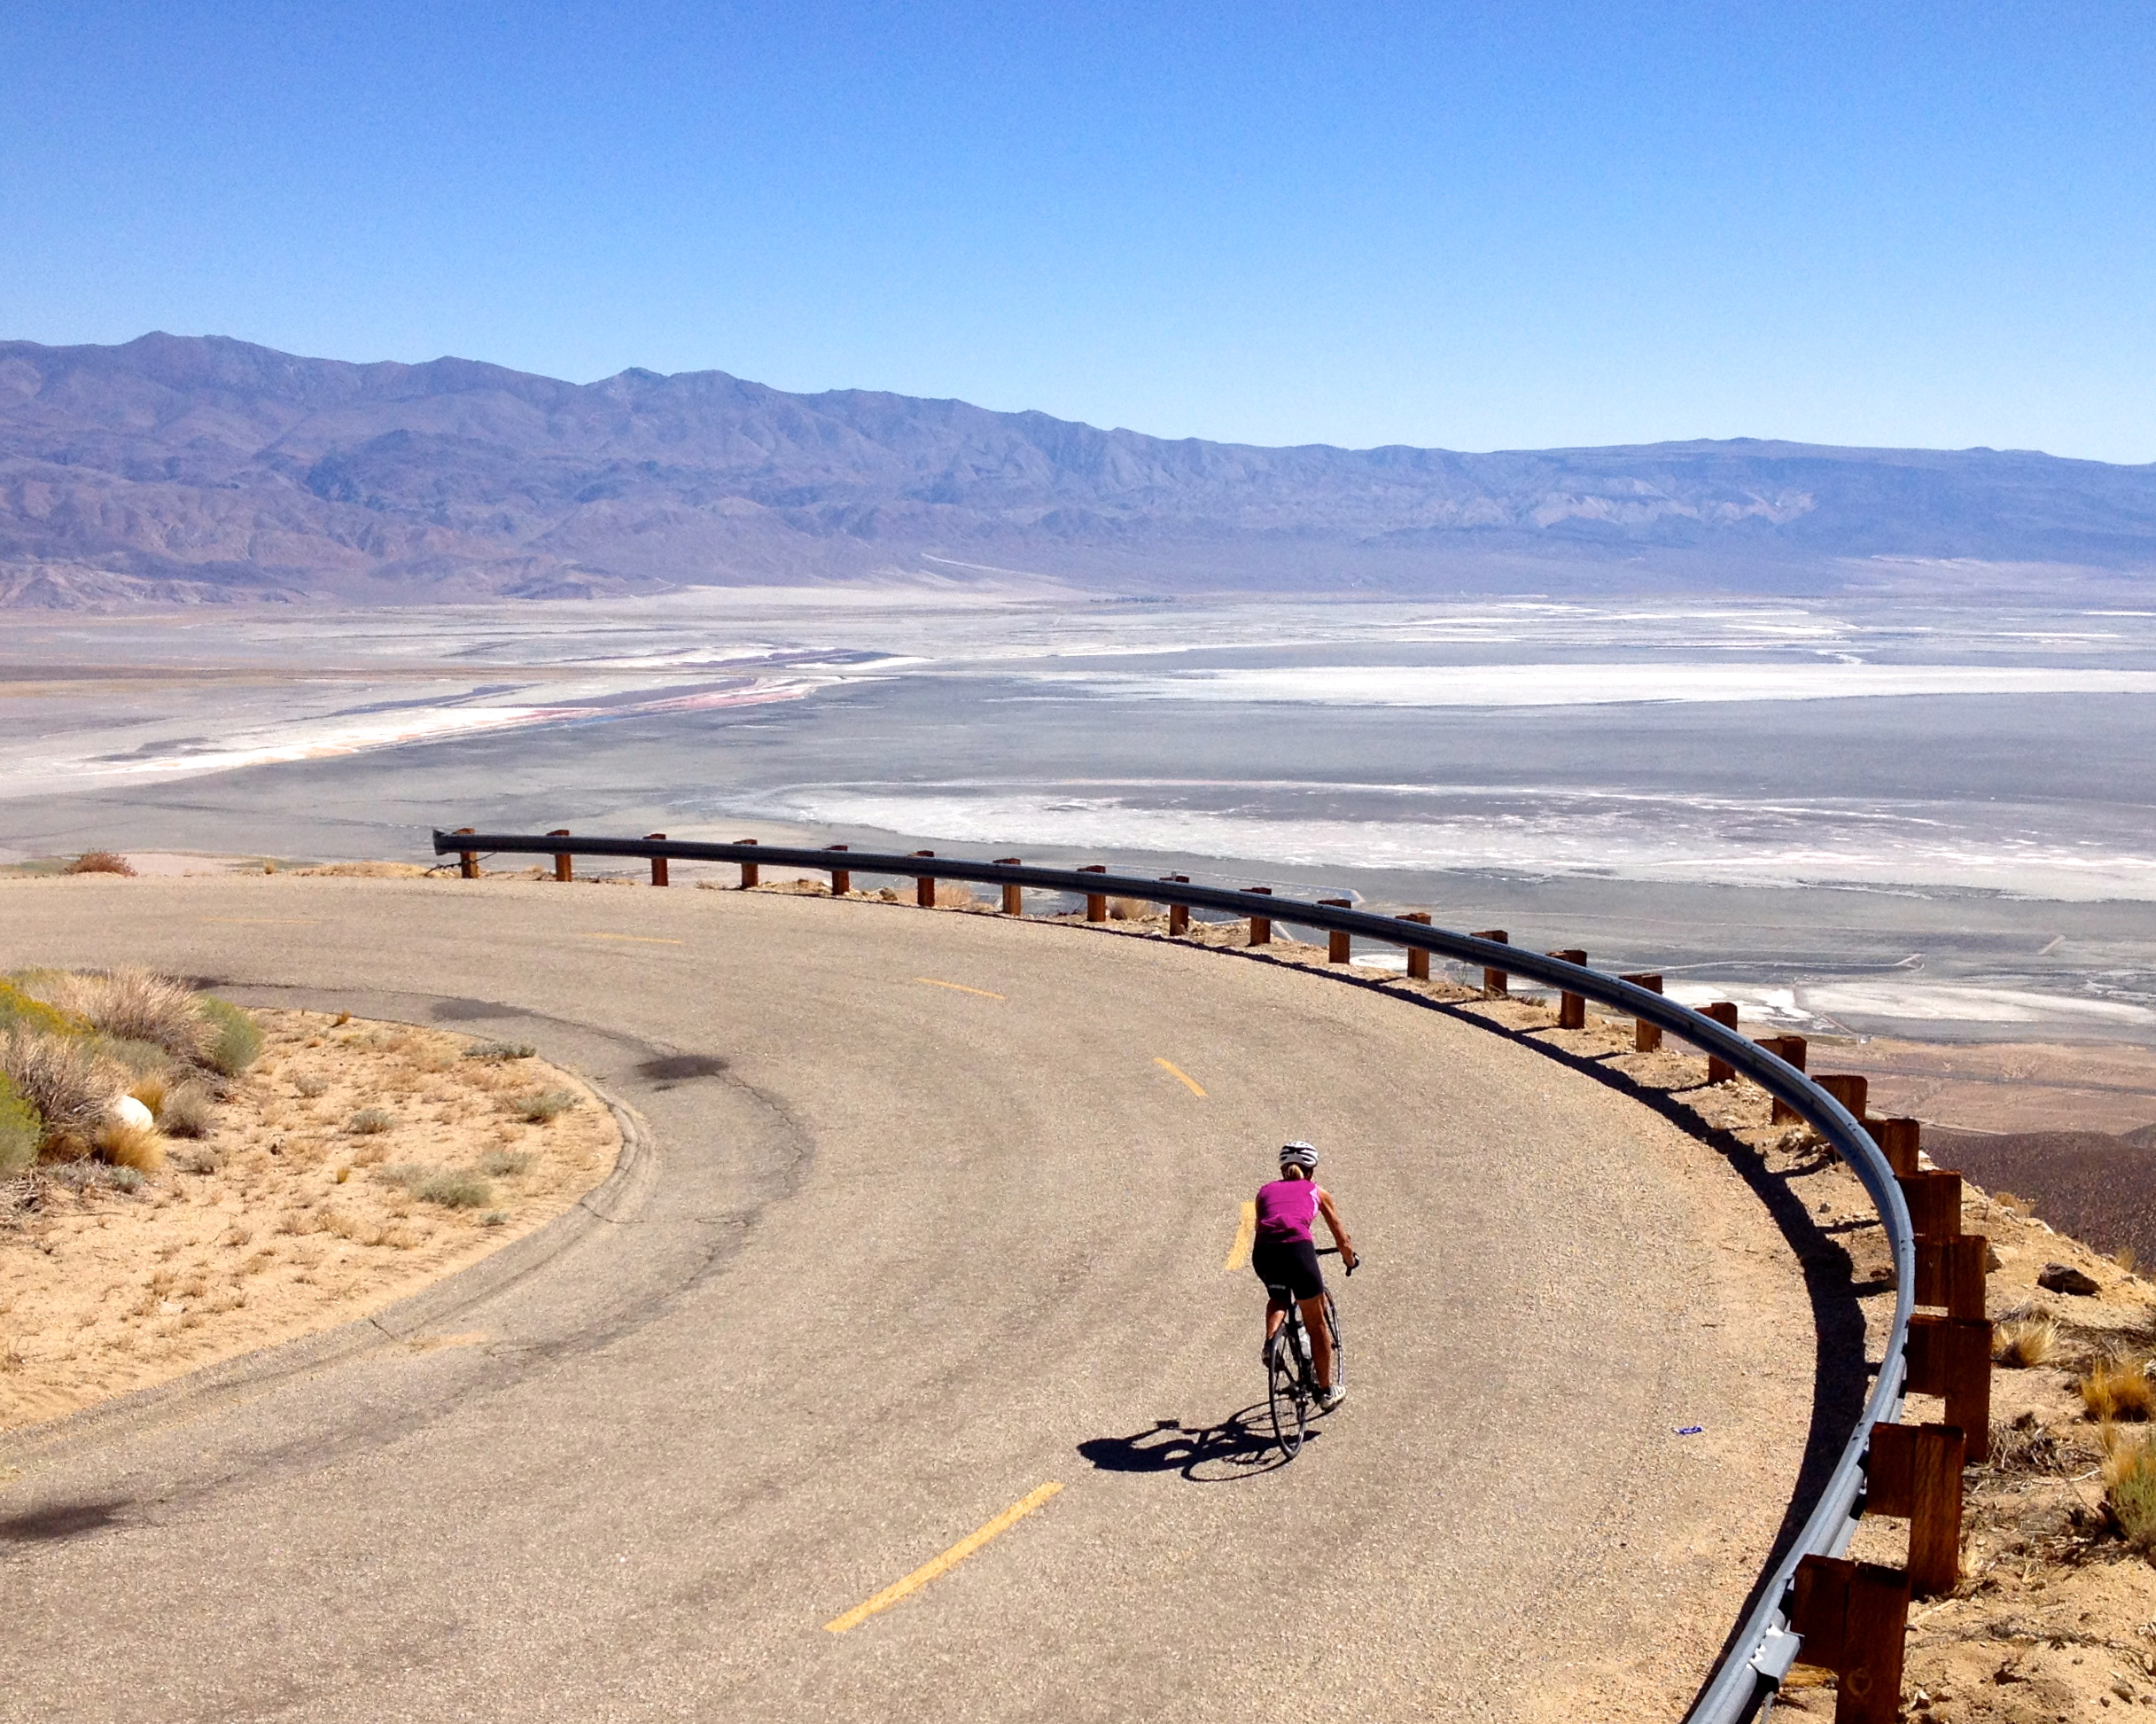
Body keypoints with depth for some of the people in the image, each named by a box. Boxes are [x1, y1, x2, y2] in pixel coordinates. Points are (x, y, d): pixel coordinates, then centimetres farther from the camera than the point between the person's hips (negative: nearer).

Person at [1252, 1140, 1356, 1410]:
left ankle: (1270, 1342, 9)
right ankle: (1326, 1391, 23)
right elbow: (1342, 1240, 33)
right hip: (1296, 1247, -2)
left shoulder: (1266, 1191, 29)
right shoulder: (1317, 1192, 26)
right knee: (1317, 1323, 16)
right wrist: (1350, 1261, 52)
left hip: (1263, 1251, 2)